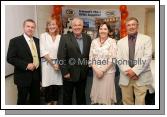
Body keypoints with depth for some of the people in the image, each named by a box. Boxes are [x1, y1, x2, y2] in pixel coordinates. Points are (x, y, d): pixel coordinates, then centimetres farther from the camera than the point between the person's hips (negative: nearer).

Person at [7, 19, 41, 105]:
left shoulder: (37, 41, 10)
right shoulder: (15, 41, -7)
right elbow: (10, 58, -13)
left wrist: (40, 71, 6)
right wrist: (26, 65, -22)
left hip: (36, 76, 5)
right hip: (23, 77, -5)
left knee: (36, 100, 17)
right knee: (22, 100, 9)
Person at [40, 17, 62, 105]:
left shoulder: (60, 37, 7)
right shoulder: (43, 36, 0)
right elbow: (43, 52, -8)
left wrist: (59, 63, -8)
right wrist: (52, 64, -12)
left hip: (58, 64, 2)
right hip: (47, 64, -2)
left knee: (57, 85, 7)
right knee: (48, 86, 4)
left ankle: (55, 103, 26)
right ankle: (49, 103, 22)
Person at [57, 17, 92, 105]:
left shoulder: (87, 38, 3)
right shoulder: (65, 38, -10)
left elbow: (89, 54, 8)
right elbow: (61, 57, -13)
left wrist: (87, 68, 2)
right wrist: (65, 72, -15)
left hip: (83, 74, 4)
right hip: (69, 74, -3)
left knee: (81, 96, 20)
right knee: (67, 97, 13)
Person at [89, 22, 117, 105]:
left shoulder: (112, 41, -6)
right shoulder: (94, 41, 5)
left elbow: (112, 59, -10)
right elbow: (91, 57, 3)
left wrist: (103, 70, -12)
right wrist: (96, 70, -8)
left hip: (108, 72, -3)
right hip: (96, 72, 3)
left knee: (106, 92, 3)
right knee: (97, 91, 10)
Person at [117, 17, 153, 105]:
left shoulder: (146, 39, 5)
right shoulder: (120, 42, 12)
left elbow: (147, 57, -7)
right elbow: (119, 59, 3)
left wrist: (135, 70, -15)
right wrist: (128, 71, -12)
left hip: (141, 77, -2)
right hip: (125, 77, 2)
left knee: (140, 102, 2)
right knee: (127, 102, 10)